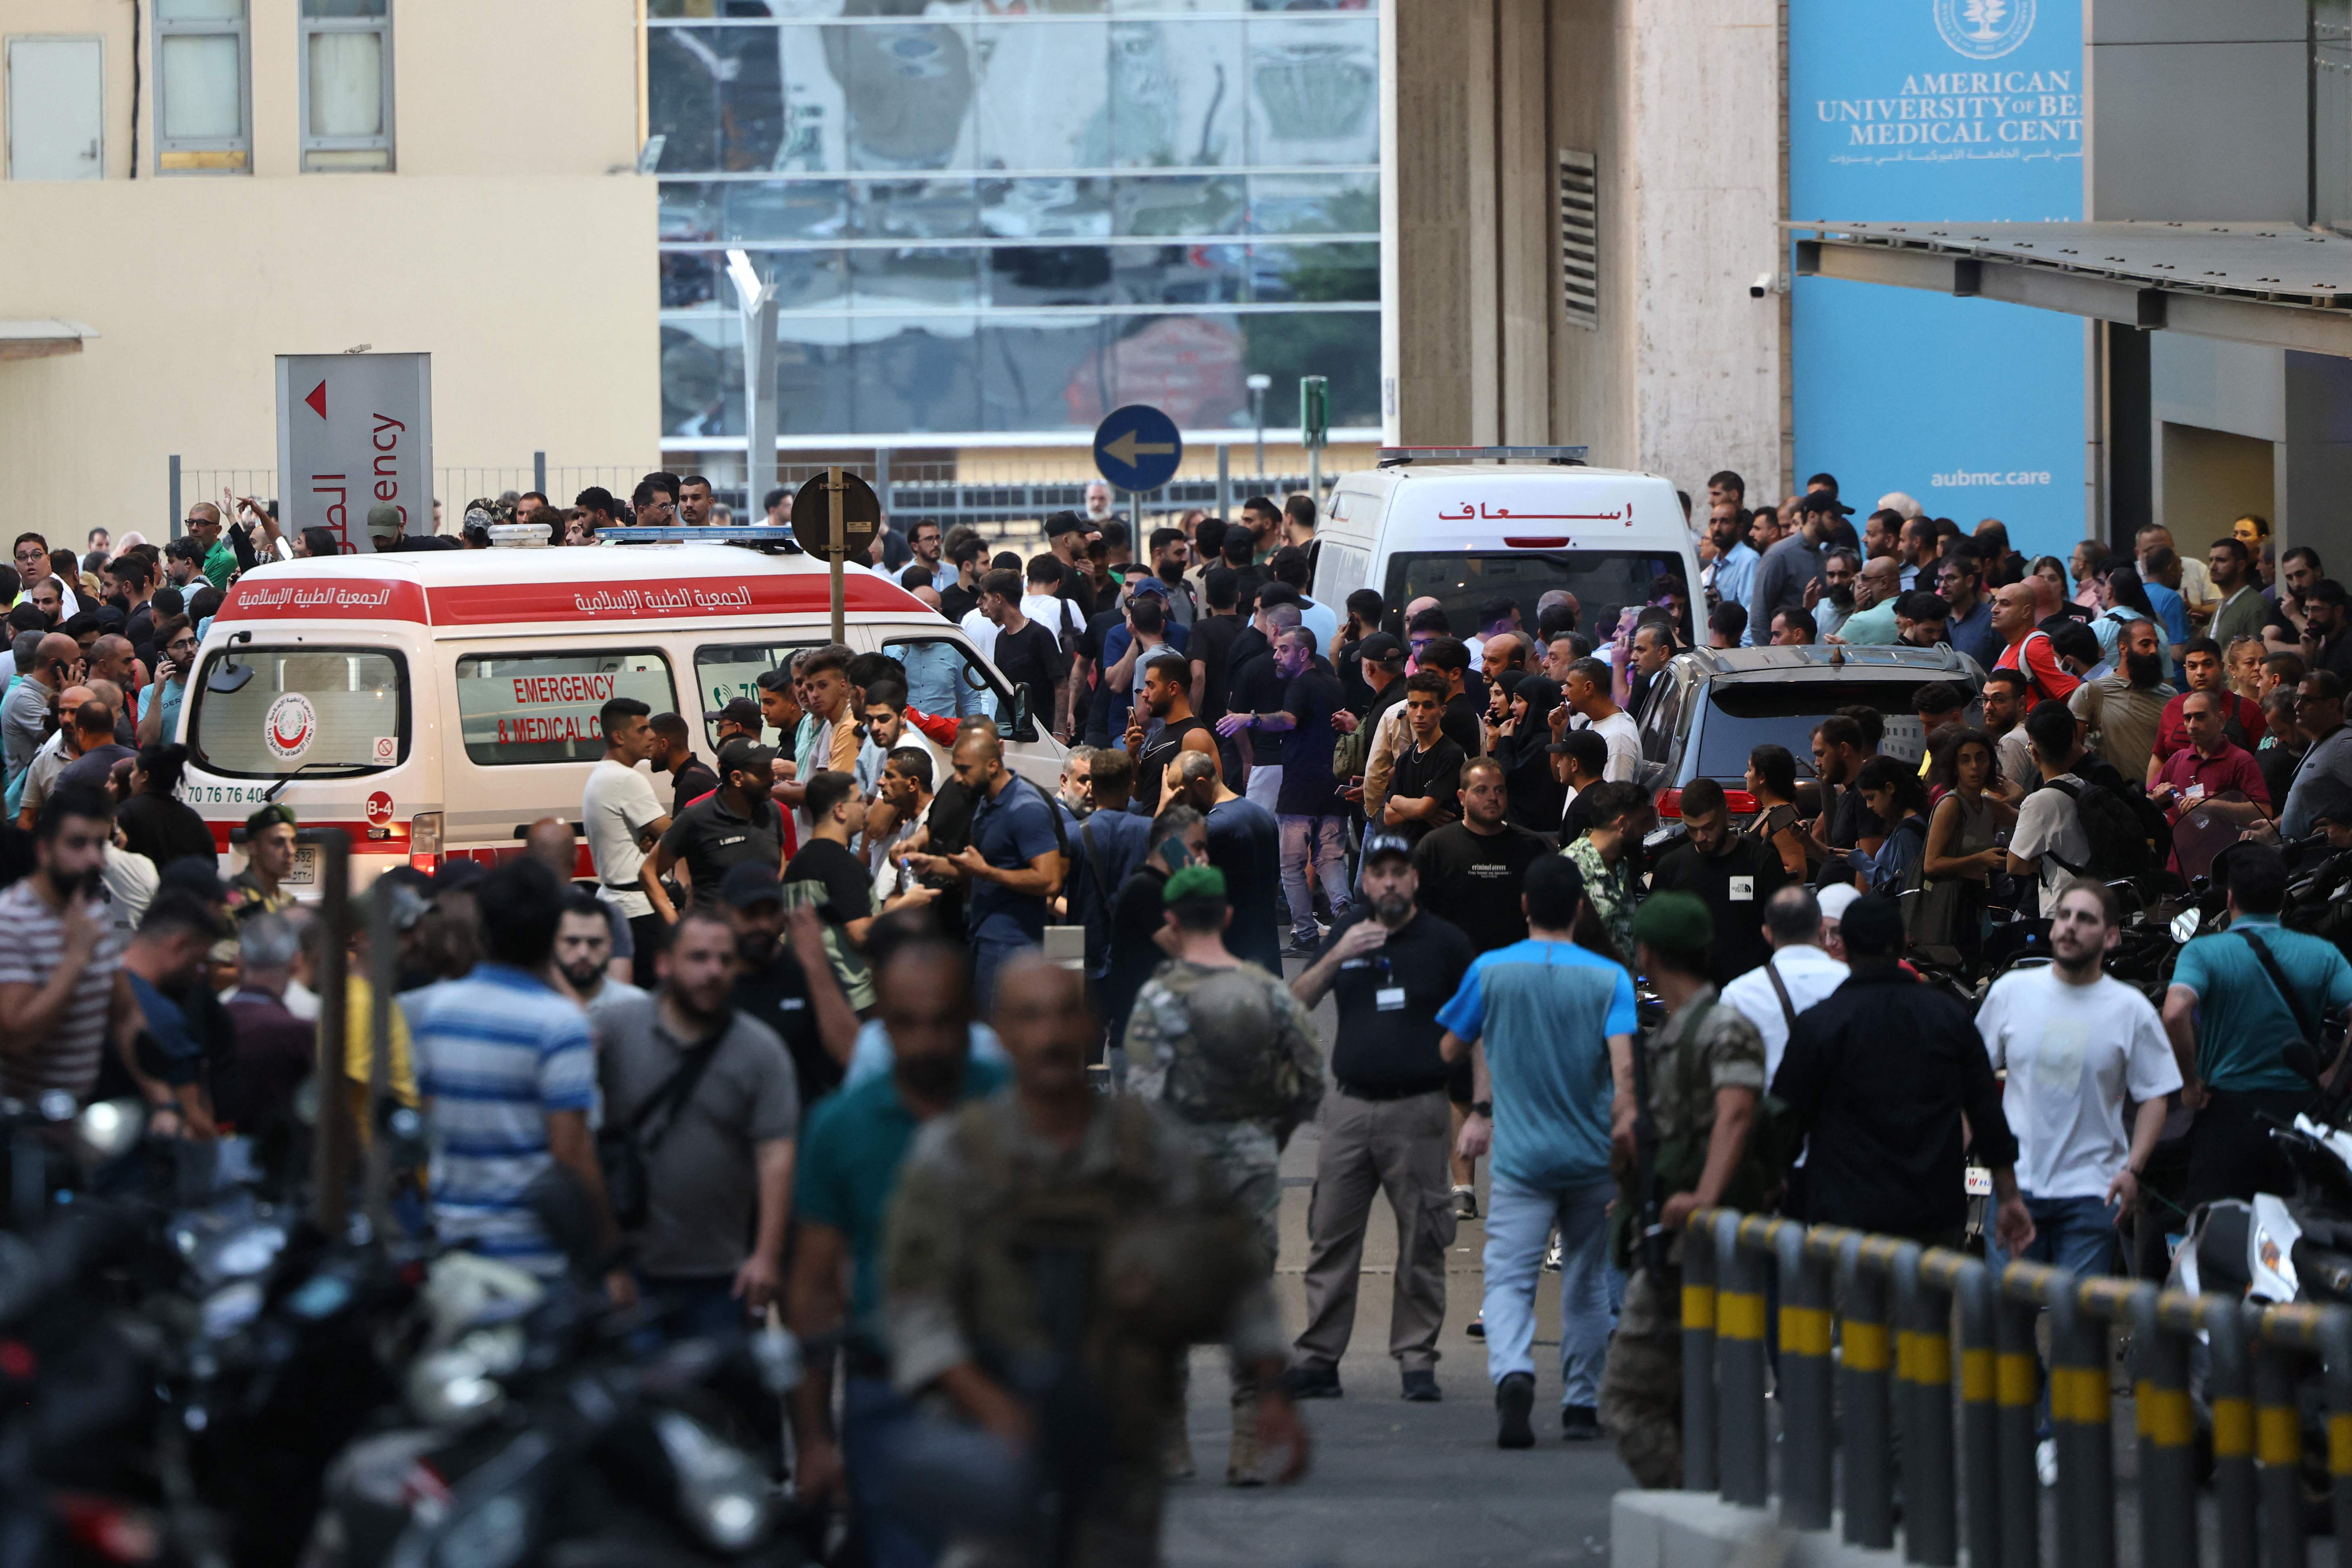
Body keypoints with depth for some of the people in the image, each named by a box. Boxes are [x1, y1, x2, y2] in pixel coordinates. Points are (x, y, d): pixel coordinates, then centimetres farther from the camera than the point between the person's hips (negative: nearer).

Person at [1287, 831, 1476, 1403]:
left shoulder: (1446, 943, 1)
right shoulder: (1347, 932, 11)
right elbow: (1296, 1002, 6)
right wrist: (1336, 957, -10)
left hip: (1418, 1111, -3)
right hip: (1350, 1107, 3)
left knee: (1421, 1245, -1)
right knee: (1330, 1239, 2)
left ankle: (1417, 1360, 6)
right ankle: (1316, 1360, 6)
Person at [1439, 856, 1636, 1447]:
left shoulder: (1491, 971, -1)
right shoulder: (1609, 979, -4)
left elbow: (1451, 1049, 9)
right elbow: (1623, 1065, -15)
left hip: (1519, 1155, -1)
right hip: (1592, 1155, 1)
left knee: (1508, 1278, -7)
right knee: (1586, 1283, 16)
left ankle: (1512, 1373, -34)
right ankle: (1581, 1404, 22)